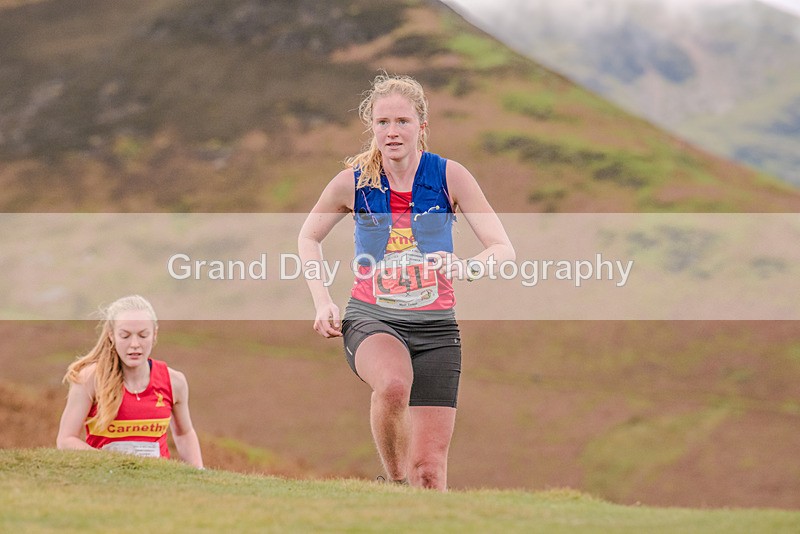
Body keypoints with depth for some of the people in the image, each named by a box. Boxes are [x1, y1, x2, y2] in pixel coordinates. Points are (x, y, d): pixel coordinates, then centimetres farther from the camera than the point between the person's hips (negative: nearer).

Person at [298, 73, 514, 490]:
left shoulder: (449, 176, -6)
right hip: (370, 319, -1)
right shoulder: (353, 182, -5)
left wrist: (466, 267, -29)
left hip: (434, 326, 1)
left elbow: (504, 249, -7)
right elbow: (308, 238, 13)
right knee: (394, 384, -37)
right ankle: (394, 483, -15)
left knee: (429, 470, -6)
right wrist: (322, 301, 0)